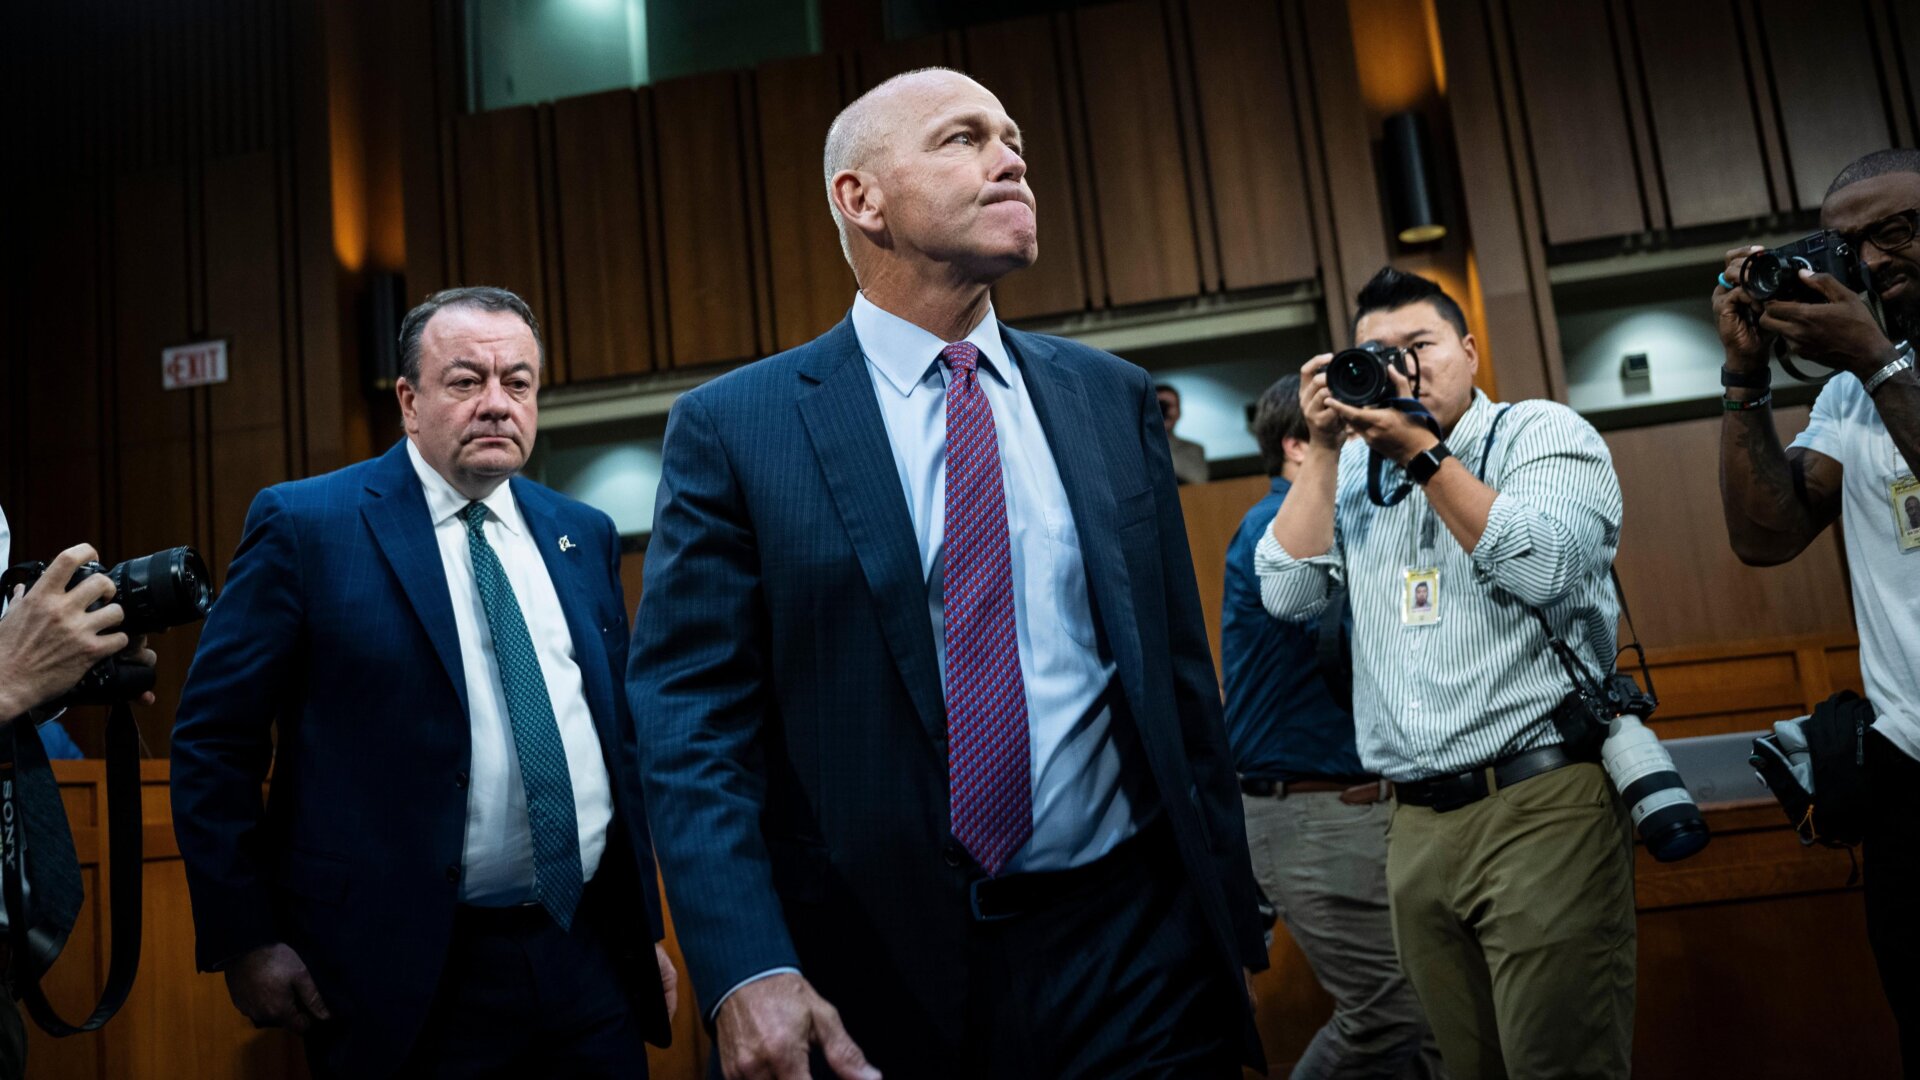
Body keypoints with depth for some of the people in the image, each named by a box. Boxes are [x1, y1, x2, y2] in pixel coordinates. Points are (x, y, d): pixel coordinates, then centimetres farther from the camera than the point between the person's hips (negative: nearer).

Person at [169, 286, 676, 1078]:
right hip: (407, 980, -4)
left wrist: (644, 927, 13)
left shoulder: (584, 535, 9)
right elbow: (213, 740, -4)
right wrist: (244, 940, -8)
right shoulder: (304, 524, -5)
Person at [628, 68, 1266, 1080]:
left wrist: (1228, 911, 9)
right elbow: (690, 721, -8)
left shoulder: (1113, 398, 6)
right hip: (874, 978, -2)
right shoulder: (731, 427, -4)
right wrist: (746, 970, -18)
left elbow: (1179, 678, 8)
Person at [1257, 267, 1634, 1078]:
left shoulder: (1543, 432, 3)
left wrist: (1420, 448, -15)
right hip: (1417, 828, 4)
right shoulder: (1353, 474, 15)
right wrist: (1325, 447, -1)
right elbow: (1289, 594, 2)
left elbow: (1544, 568, -15)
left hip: (1542, 805, -4)